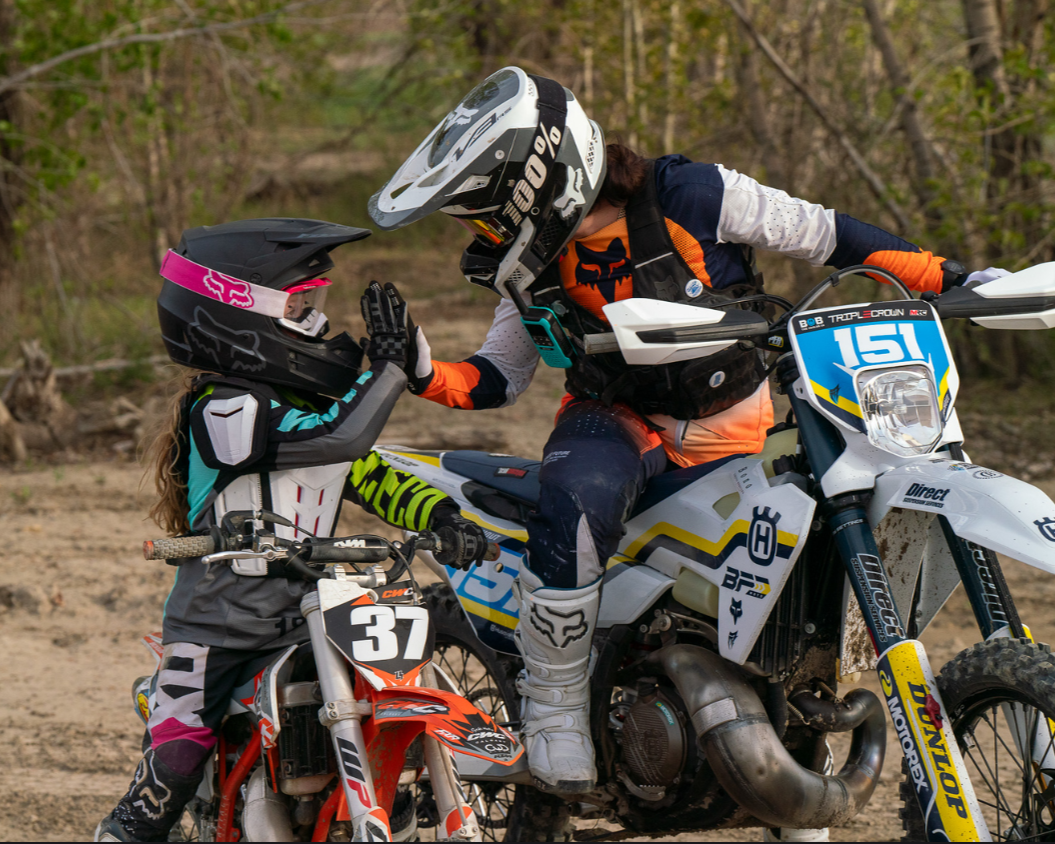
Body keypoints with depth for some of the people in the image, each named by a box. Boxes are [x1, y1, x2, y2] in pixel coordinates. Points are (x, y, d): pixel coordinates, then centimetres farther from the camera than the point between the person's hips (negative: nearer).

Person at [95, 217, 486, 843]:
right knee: (173, 771, -13)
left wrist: (442, 516, -5)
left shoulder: (309, 404, 12)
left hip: (303, 627, 7)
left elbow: (371, 478, 12)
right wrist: (390, 366, -19)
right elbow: (339, 440, -26)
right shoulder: (223, 411, -17)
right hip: (217, 639, -7)